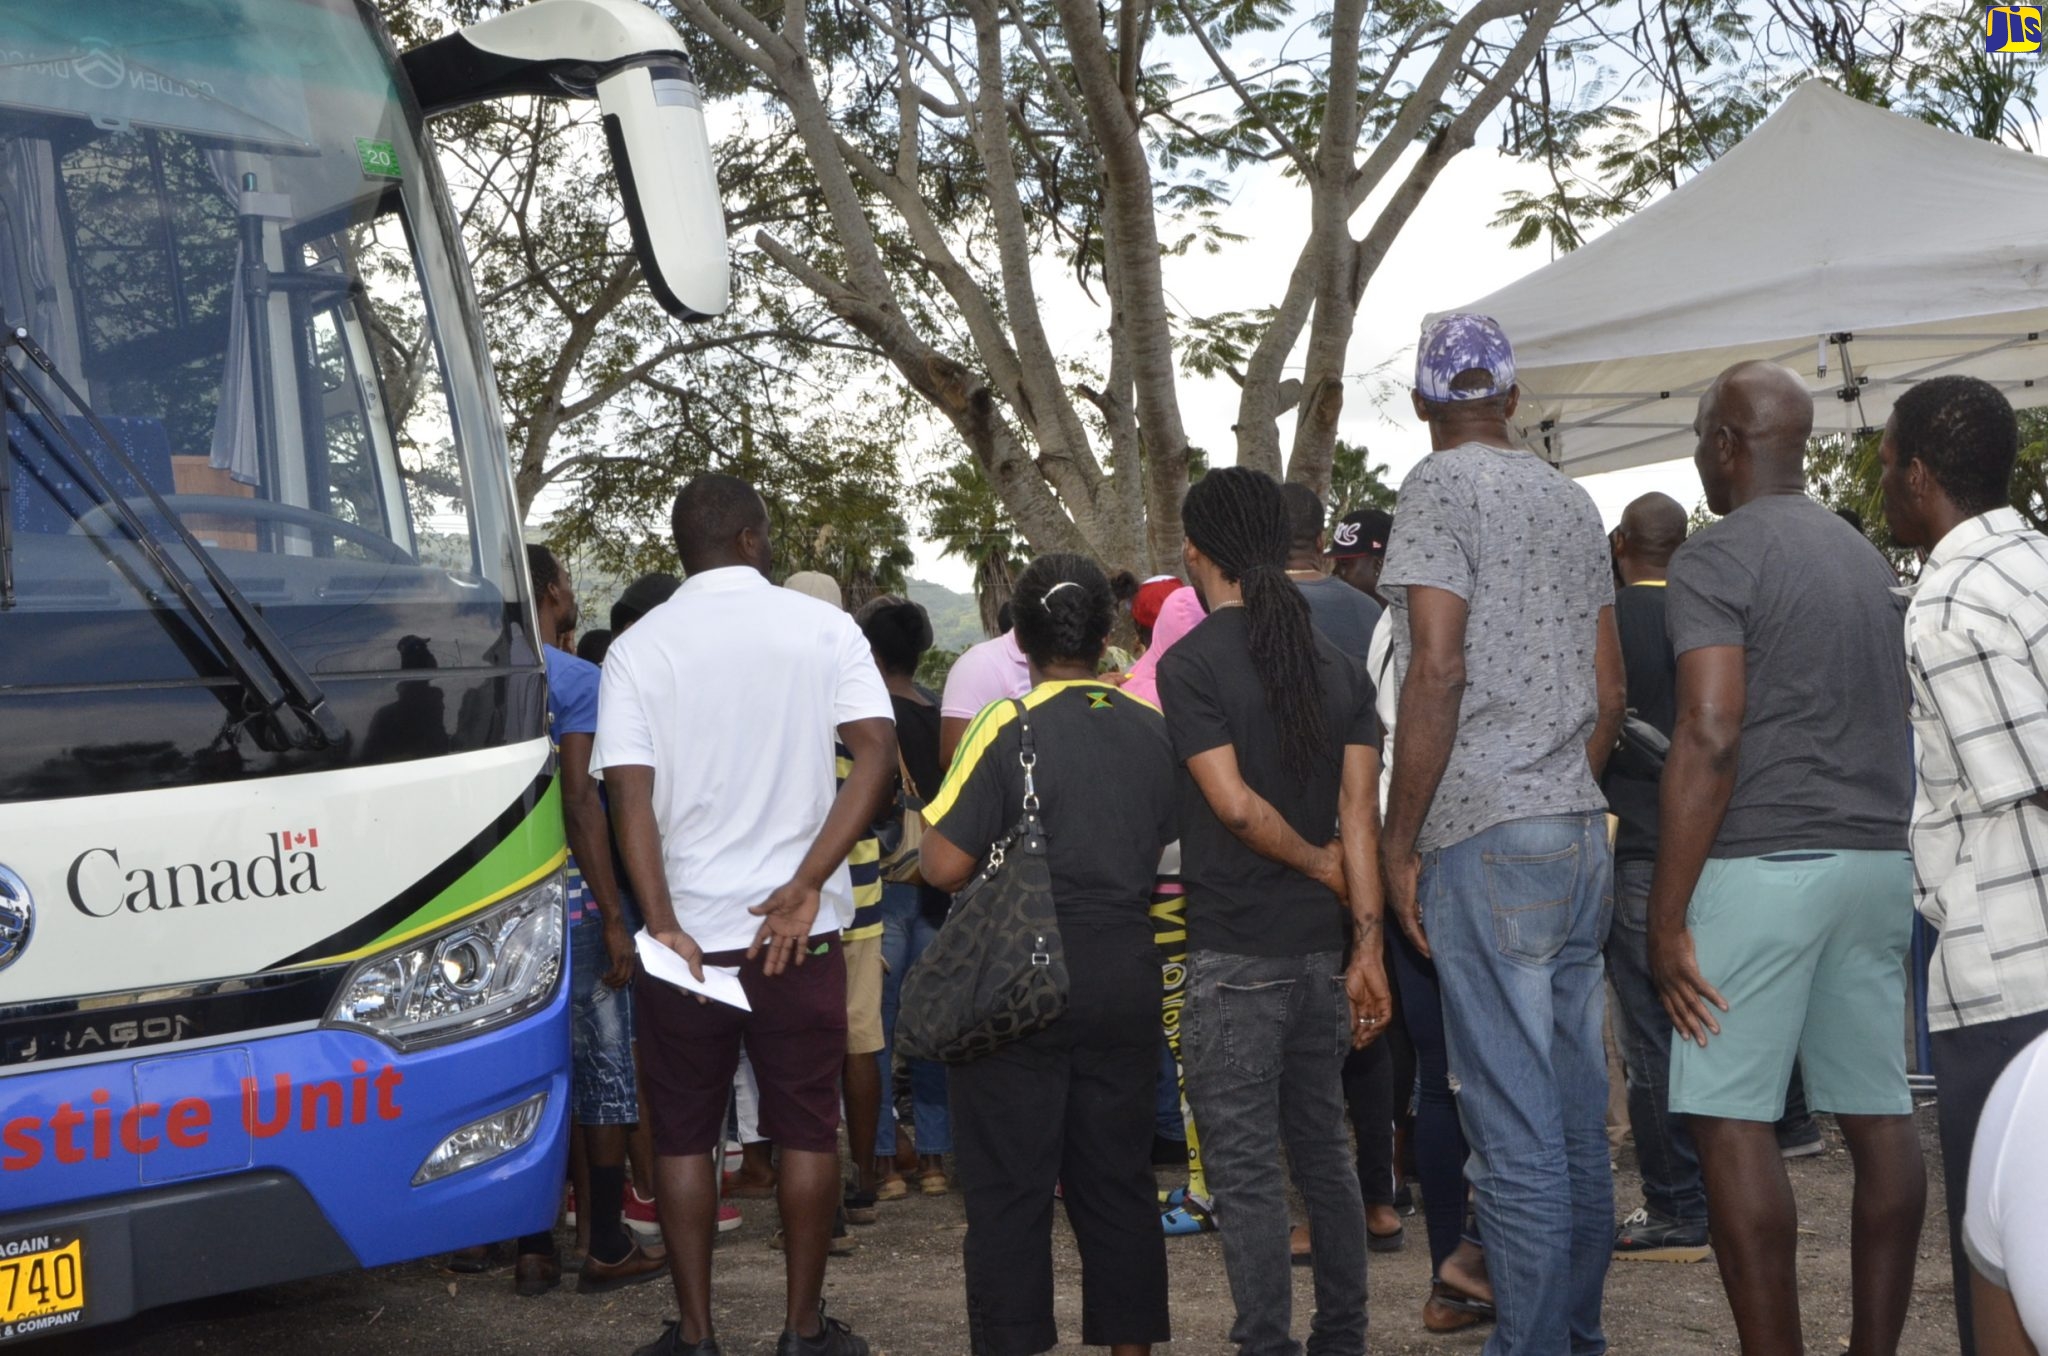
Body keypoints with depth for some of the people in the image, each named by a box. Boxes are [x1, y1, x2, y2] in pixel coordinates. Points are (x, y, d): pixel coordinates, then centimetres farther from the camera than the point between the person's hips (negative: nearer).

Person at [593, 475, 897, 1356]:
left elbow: (629, 793, -10)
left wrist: (662, 925, -14)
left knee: (683, 1135, 10)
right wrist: (806, 887, -14)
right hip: (799, 929, 0)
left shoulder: (638, 647, 0)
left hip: (685, 930, 0)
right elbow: (877, 752, -11)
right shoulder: (823, 628, 0)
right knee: (806, 1128, 10)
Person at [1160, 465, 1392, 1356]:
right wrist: (1368, 944, -1)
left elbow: (1234, 803, -17)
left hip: (1236, 955, -6)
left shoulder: (1191, 662, -10)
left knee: (1243, 1163, -1)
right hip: (1321, 946, 6)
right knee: (1323, 1148, 16)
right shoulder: (1338, 667, 7)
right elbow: (1359, 811, 1)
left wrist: (1320, 865, -1)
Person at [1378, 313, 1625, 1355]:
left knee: (1515, 1133, -5)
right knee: (1579, 1121, 13)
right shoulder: (1572, 501, 16)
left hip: (1487, 841, -8)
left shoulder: (1442, 486, -7)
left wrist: (1397, 839, -11)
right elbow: (1608, 692, 17)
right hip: (1580, 836, 8)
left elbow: (1438, 670, -16)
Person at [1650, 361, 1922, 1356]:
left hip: (1762, 863, -7)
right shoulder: (1865, 556, 17)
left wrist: (1667, 917, -15)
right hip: (1878, 861, 8)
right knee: (1877, 1115, 8)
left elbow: (1710, 737, -16)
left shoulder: (1715, 558, -7)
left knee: (1732, 1122, -4)